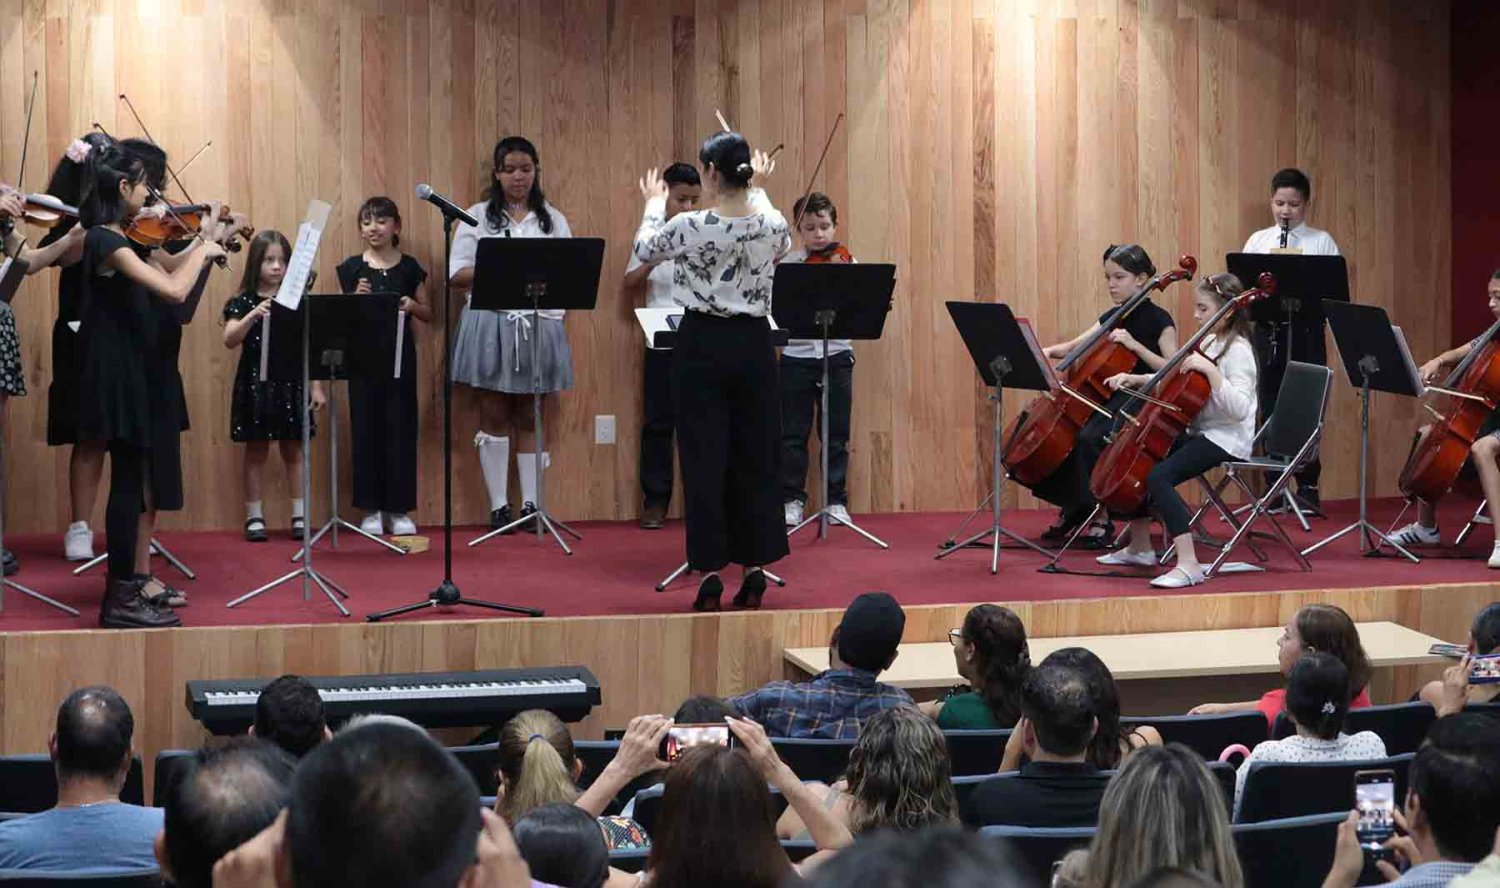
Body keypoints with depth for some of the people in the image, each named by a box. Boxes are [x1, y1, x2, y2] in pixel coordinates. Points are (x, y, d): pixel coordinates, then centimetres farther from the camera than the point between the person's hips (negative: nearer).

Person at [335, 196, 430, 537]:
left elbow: (428, 314, 8)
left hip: (400, 355, 0)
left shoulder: (409, 268, 3)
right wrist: (357, 298, -16)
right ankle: (371, 509, 10)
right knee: (366, 429, 2)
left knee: (400, 428, 2)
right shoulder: (352, 268, 2)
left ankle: (398, 509, 10)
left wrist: (412, 306, -12)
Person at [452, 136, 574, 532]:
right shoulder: (478, 217, 6)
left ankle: (530, 503, 8)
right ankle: (498, 505, 6)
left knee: (533, 418, 4)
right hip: (490, 322, -1)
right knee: (494, 415, 1)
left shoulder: (554, 220, 12)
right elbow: (456, 275, 0)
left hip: (540, 325, 1)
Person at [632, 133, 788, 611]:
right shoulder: (771, 225, -5)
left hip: (703, 347, -3)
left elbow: (645, 249, 7)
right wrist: (759, 192, 34)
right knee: (755, 457, 10)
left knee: (704, 459, 2)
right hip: (754, 346, 3)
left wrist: (654, 205, 26)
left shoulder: (690, 227, -14)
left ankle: (710, 573, 1)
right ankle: (755, 568, 13)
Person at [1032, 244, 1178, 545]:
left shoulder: (1158, 320, -8)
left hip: (1141, 402, -7)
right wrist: (1049, 351, -7)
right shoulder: (1114, 317, 12)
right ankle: (1070, 511, 5)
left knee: (1091, 437, -31)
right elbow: (1075, 346, 13)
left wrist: (1135, 345, -25)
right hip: (1111, 396, 7)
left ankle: (1101, 520, -19)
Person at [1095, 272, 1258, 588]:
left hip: (1226, 439, -10)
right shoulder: (1208, 344, 12)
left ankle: (1188, 564, -32)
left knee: (1159, 476, -29)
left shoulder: (1238, 350, -15)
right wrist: (1134, 379, 9)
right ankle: (1140, 548, 23)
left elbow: (1239, 408, -27)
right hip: (1200, 432, 10)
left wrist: (1210, 370, -32)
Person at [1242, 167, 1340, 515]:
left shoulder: (1322, 242, 4)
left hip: (1306, 331, -2)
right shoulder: (1257, 241, 10)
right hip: (1268, 329, 2)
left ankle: (1308, 486, 5)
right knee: (1270, 408, 4)